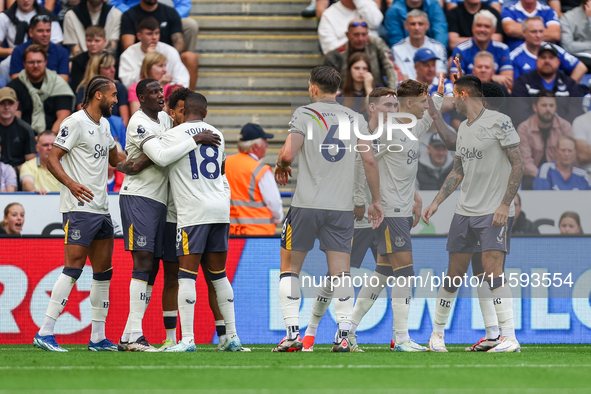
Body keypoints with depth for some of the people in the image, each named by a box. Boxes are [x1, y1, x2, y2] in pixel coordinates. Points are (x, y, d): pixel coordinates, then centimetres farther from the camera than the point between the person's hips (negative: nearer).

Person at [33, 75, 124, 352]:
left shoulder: (104, 124, 18)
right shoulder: (75, 122, -9)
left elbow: (115, 158, 34)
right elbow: (52, 160, -13)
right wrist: (71, 184, -27)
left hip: (101, 209, 9)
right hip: (79, 207, -9)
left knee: (103, 271, 7)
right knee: (74, 267, -14)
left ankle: (98, 338, 12)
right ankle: (45, 333, -14)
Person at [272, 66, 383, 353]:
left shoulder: (304, 114, -3)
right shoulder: (356, 119, 8)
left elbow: (288, 154, -12)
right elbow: (370, 160, 4)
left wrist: (280, 167, 11)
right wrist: (376, 201, 11)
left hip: (306, 205, -3)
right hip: (342, 207, 3)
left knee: (290, 268, 8)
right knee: (340, 272, 4)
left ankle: (292, 334, -1)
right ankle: (343, 335, -6)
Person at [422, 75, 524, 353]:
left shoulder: (498, 122, -9)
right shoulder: (463, 129, 15)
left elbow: (517, 165, -10)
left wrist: (505, 205, -16)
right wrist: (435, 203, 17)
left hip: (495, 213, -7)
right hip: (465, 212, 7)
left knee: (492, 272, -17)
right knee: (454, 274, 9)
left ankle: (509, 338, -15)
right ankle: (437, 332, 21)